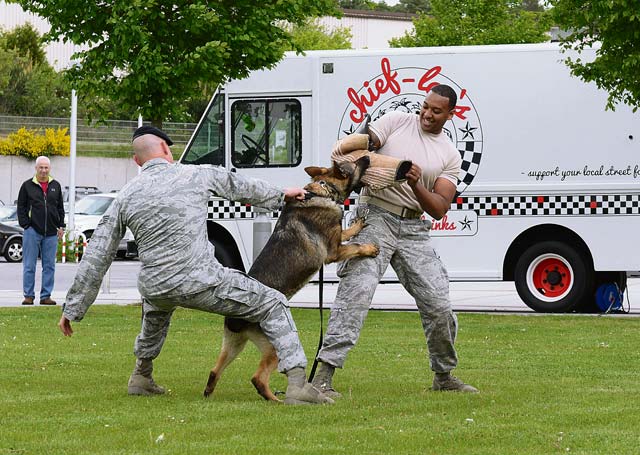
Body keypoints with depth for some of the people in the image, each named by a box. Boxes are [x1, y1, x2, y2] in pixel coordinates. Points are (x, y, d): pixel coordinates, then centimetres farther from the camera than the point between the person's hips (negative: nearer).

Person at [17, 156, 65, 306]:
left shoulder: (55, 186, 11)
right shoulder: (27, 186, 3)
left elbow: (60, 208, 17)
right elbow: (21, 207, 4)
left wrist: (61, 226, 10)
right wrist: (25, 225, -6)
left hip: (51, 232, 3)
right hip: (32, 231, -3)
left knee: (49, 266, 3)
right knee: (29, 265, -1)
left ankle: (46, 296, 8)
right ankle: (28, 295, 4)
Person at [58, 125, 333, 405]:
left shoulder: (125, 196, 7)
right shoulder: (196, 175, 2)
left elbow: (96, 257, 7)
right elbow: (240, 187, 20)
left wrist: (73, 307, 13)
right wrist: (280, 195, 40)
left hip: (157, 288, 4)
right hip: (202, 283, -4)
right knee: (273, 306, 10)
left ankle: (141, 377, 45)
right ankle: (297, 384, -4)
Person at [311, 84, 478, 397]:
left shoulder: (450, 156, 9)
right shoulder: (397, 122, 5)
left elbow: (439, 209, 0)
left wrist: (416, 184, -18)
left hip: (414, 230, 4)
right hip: (375, 218, -3)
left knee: (438, 303, 2)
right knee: (357, 290, -20)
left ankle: (444, 376, 24)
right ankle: (324, 374, -25)